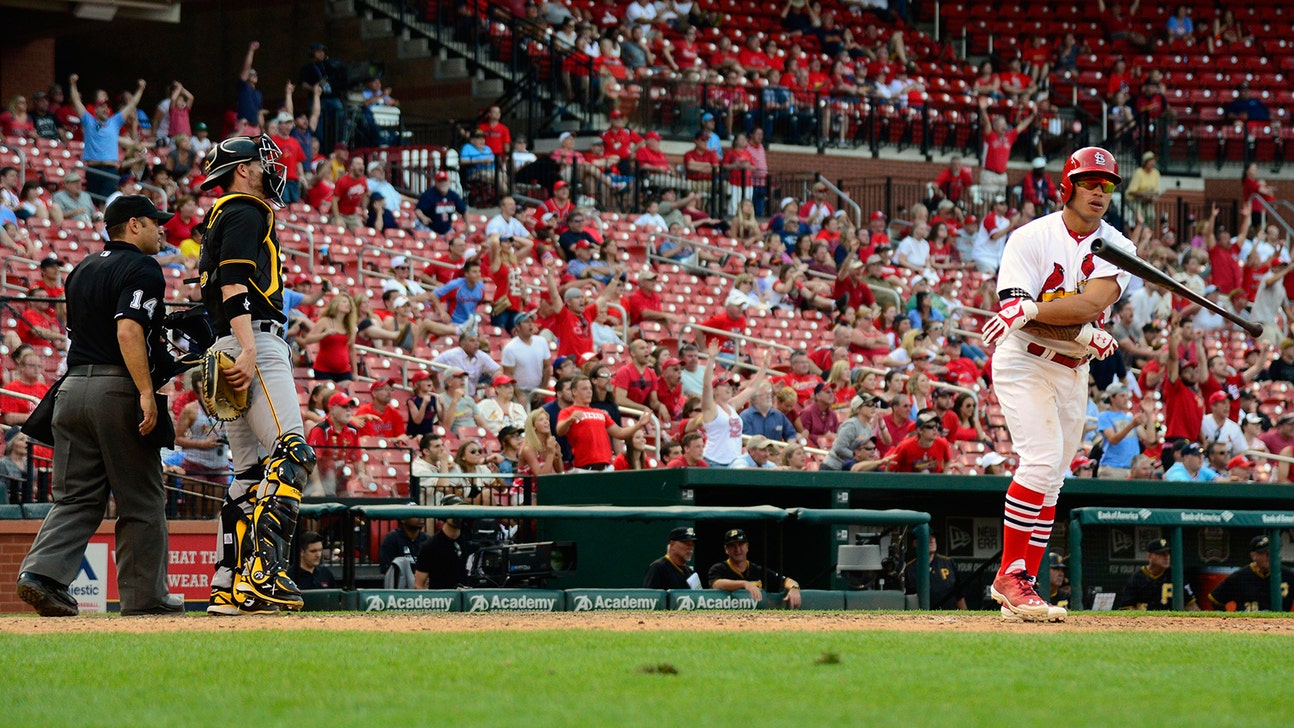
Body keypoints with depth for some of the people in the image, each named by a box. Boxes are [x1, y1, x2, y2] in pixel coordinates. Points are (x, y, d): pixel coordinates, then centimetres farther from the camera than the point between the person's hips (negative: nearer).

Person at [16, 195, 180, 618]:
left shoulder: (82, 271, 18)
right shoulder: (142, 269, -8)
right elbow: (128, 331, -20)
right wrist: (147, 392, -24)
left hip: (73, 387, 7)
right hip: (119, 389, -7)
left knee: (76, 497, 7)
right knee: (141, 501, 2)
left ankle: (43, 572, -12)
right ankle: (144, 595, 6)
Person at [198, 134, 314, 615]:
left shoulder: (222, 216, 26)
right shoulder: (246, 212, -4)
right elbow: (233, 284, -17)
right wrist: (248, 350, -27)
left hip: (238, 352, 11)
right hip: (257, 343, -11)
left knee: (251, 473, 8)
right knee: (291, 455, -19)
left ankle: (229, 589, 3)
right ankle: (261, 572, -32)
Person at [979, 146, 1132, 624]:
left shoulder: (1115, 247, 0)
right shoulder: (1031, 239, -10)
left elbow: (1093, 303, -18)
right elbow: (1013, 313, -19)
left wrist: (1030, 309, -31)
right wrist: (1084, 334, -28)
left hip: (1073, 370, 6)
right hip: (1024, 364, -5)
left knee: (1050, 481, 6)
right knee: (1042, 461, -21)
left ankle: (1018, 584, 12)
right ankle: (1011, 573, -16)